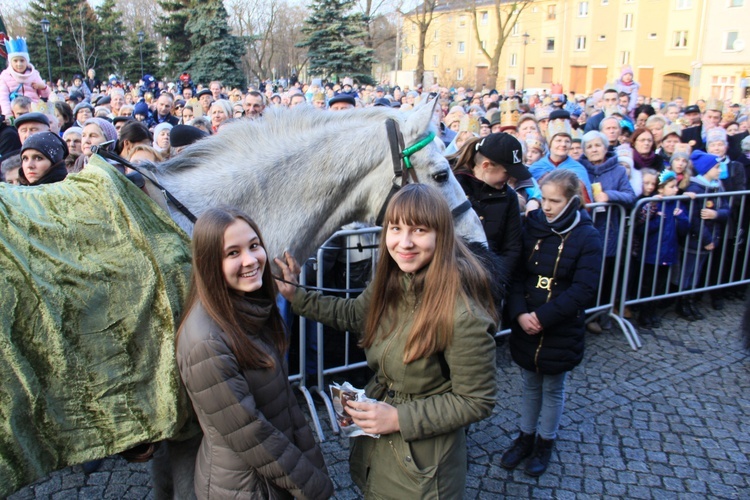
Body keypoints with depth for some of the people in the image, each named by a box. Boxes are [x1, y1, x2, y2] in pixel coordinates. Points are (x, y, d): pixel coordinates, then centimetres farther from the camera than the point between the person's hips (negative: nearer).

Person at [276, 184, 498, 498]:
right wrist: (296, 296, 6)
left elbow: (476, 402, -23)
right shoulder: (390, 283, -9)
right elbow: (353, 314, 11)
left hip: (422, 458, -6)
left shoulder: (462, 314, -32)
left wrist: (399, 419, -24)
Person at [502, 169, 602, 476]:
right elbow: (517, 274, -4)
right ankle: (526, 437, 38)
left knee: (552, 388, 15)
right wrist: (520, 313, -18)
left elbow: (583, 290, -17)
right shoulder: (532, 228, -2)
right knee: (530, 384, 19)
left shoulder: (587, 238, -12)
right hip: (525, 325, 3)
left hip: (561, 332, -3)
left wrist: (543, 317, -21)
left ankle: (545, 442, 35)